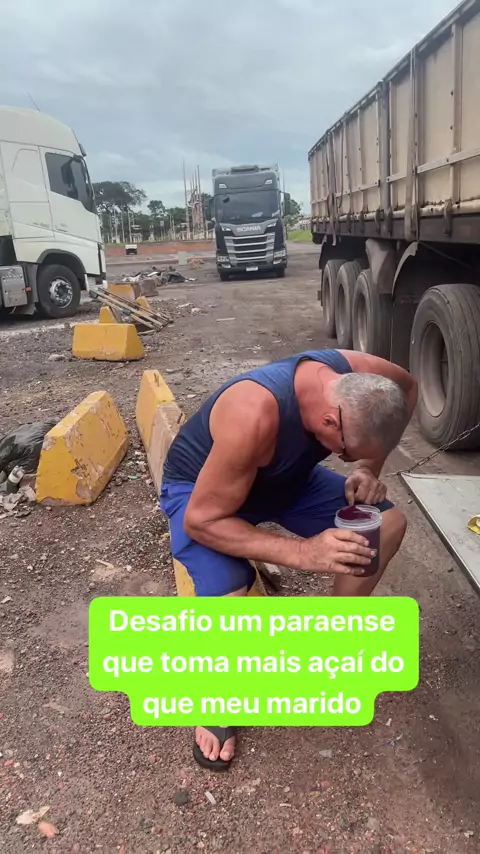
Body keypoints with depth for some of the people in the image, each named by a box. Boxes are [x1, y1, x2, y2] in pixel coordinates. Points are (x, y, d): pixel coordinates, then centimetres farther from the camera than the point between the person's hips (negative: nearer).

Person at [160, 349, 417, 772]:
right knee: (228, 602, -33)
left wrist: (369, 469, -14)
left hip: (283, 476, 7)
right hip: (198, 489, -6)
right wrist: (303, 552, -42)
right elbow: (200, 520, -34)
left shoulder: (359, 375, -23)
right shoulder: (255, 416, -42)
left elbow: (406, 387, 1)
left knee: (389, 524, -4)